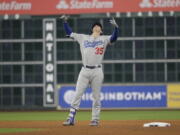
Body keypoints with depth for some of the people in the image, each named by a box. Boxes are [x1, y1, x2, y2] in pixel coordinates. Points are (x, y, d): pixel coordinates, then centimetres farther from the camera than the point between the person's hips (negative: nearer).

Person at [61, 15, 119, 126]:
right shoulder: (83, 38, 16)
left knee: (96, 97, 2)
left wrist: (116, 27, -24)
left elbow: (114, 38, -9)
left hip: (97, 72, -1)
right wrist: (65, 22, 11)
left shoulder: (104, 39, 9)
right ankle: (71, 119, -2)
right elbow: (69, 33, 20)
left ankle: (95, 119, 8)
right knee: (77, 95, -3)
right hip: (84, 71, 2)